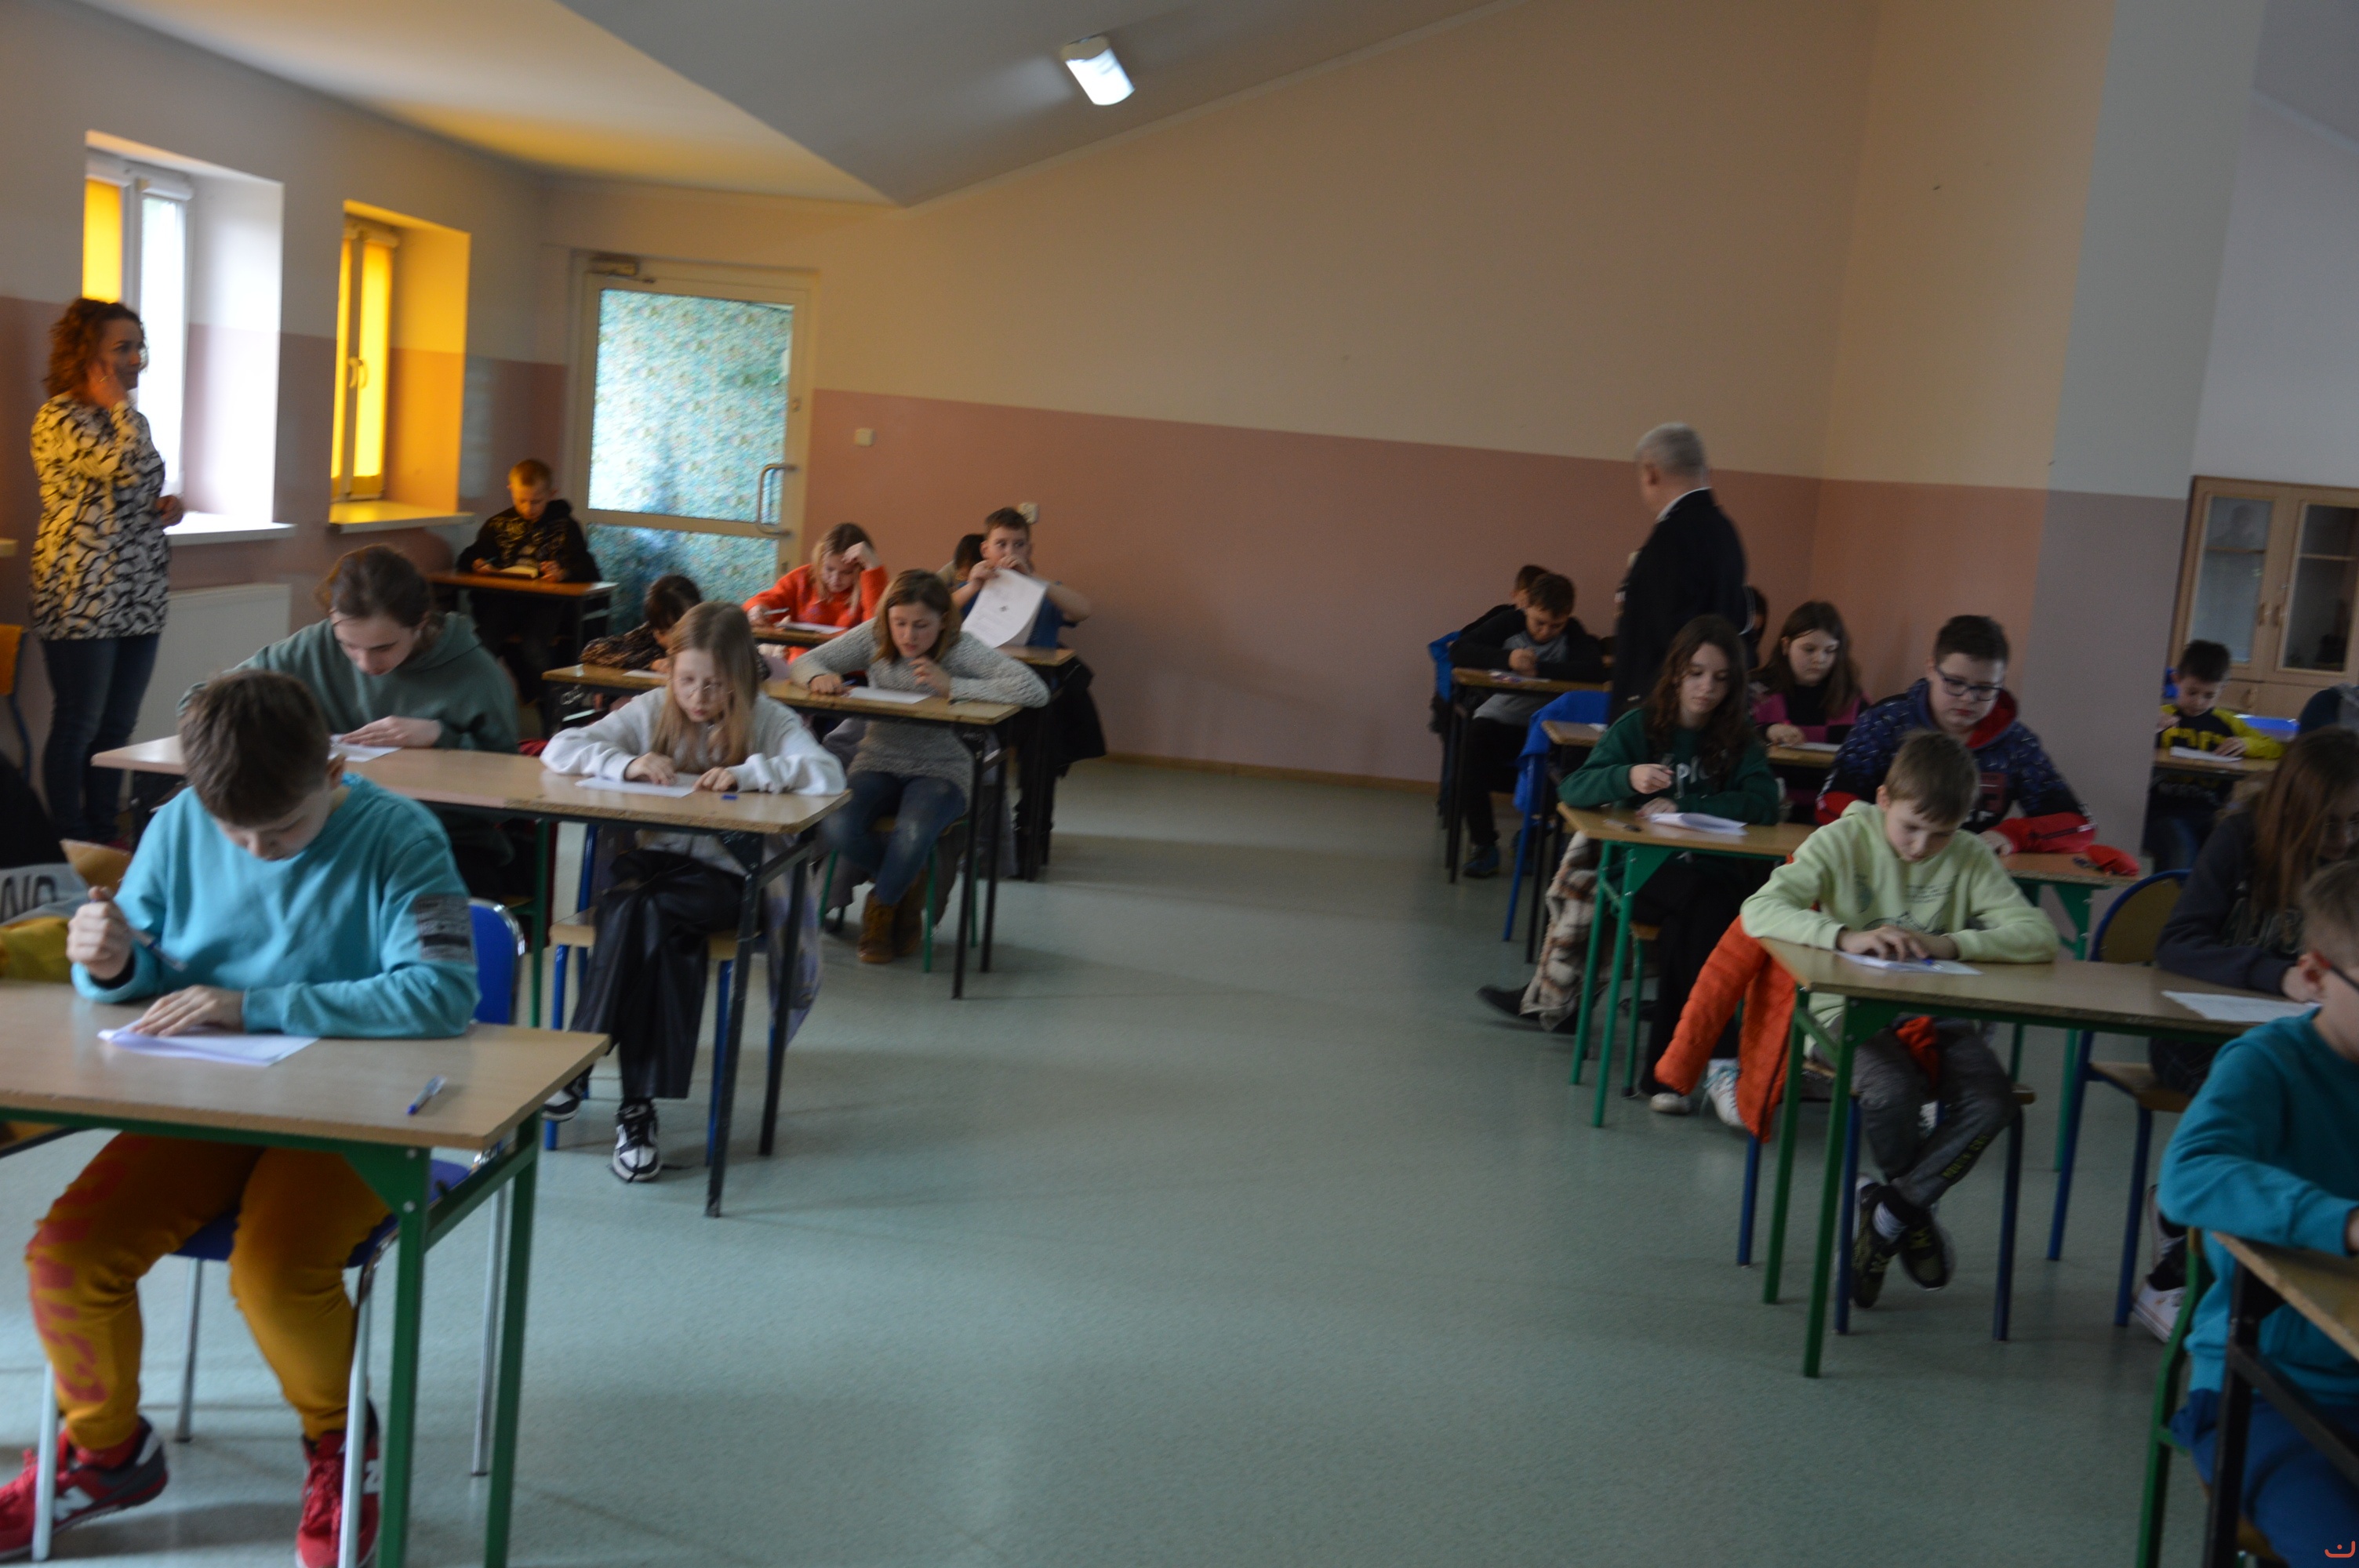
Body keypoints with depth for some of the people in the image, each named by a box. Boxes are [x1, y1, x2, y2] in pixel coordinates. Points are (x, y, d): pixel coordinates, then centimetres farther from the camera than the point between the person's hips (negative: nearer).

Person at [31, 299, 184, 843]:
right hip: (83, 598, -8)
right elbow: (126, 469, -25)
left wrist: (165, 509, 7)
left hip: (139, 597, 8)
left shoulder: (128, 420, 16)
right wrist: (119, 405, -11)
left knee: (117, 727, 12)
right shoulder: (59, 417, -9)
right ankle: (73, 848, 8)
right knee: (77, 727, 0)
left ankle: (105, 836, 20)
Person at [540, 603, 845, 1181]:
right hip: (649, 855, 3)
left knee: (655, 915, -33)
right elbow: (558, 750, 5)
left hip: (721, 871, -2)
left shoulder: (768, 721, 2)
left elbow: (830, 776, -14)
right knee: (629, 910, -33)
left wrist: (748, 772, -24)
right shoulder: (651, 711, 10)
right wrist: (625, 764, -13)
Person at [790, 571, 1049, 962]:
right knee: (836, 830, -28)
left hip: (940, 771, -3)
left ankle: (882, 908, 2)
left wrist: (952, 687, -24)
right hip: (878, 764, 3)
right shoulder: (874, 638, -1)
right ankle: (910, 882, 5)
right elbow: (803, 663, 6)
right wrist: (820, 677, -21)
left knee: (912, 835, -35)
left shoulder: (962, 650, -12)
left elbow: (1035, 691, -24)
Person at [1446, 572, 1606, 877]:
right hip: (1500, 719, 1)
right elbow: (1459, 650, -14)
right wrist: (1506, 660, -29)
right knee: (1474, 741, -32)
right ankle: (1482, 841, -17)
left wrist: (1538, 668, -31)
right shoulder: (1509, 622, -4)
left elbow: (1595, 669, -28)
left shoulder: (1574, 634, -8)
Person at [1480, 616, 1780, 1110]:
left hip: (1717, 877, 1)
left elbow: (1765, 803, -8)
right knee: (1701, 898, -34)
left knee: (1685, 926, -34)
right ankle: (1720, 1057, -32)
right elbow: (1573, 790, -4)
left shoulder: (1740, 742, 11)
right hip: (1642, 872, -1)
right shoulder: (1639, 727, 8)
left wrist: (1683, 805, -15)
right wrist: (1627, 777, -25)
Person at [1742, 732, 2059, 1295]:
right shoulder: (1845, 841, -4)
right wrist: (1845, 936, -34)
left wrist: (1950, 943, -25)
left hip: (1939, 1016, 3)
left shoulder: (1970, 858, 2)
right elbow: (1759, 911, -17)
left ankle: (1888, 1213, -7)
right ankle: (1913, 1212, -1)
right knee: (1892, 1092, -33)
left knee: (1993, 1101, -26)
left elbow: (2040, 937, -9)